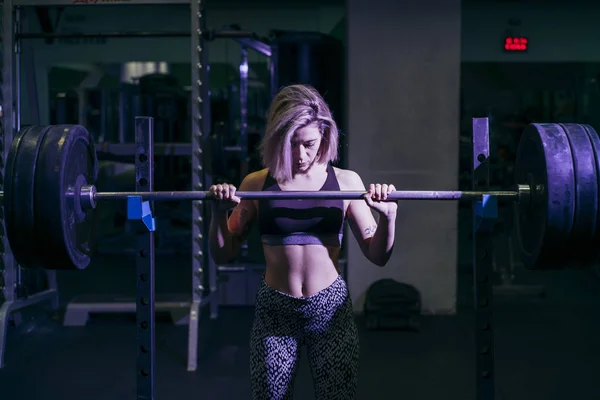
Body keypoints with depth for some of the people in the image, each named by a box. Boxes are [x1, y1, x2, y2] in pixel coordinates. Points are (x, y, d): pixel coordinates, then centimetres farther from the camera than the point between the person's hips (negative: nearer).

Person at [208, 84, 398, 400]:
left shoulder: (346, 182, 0)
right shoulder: (257, 184, 0)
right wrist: (219, 212, -15)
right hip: (274, 313, 0)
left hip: (331, 308, 0)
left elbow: (377, 256, 1)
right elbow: (223, 255, 2)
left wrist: (388, 216, -17)